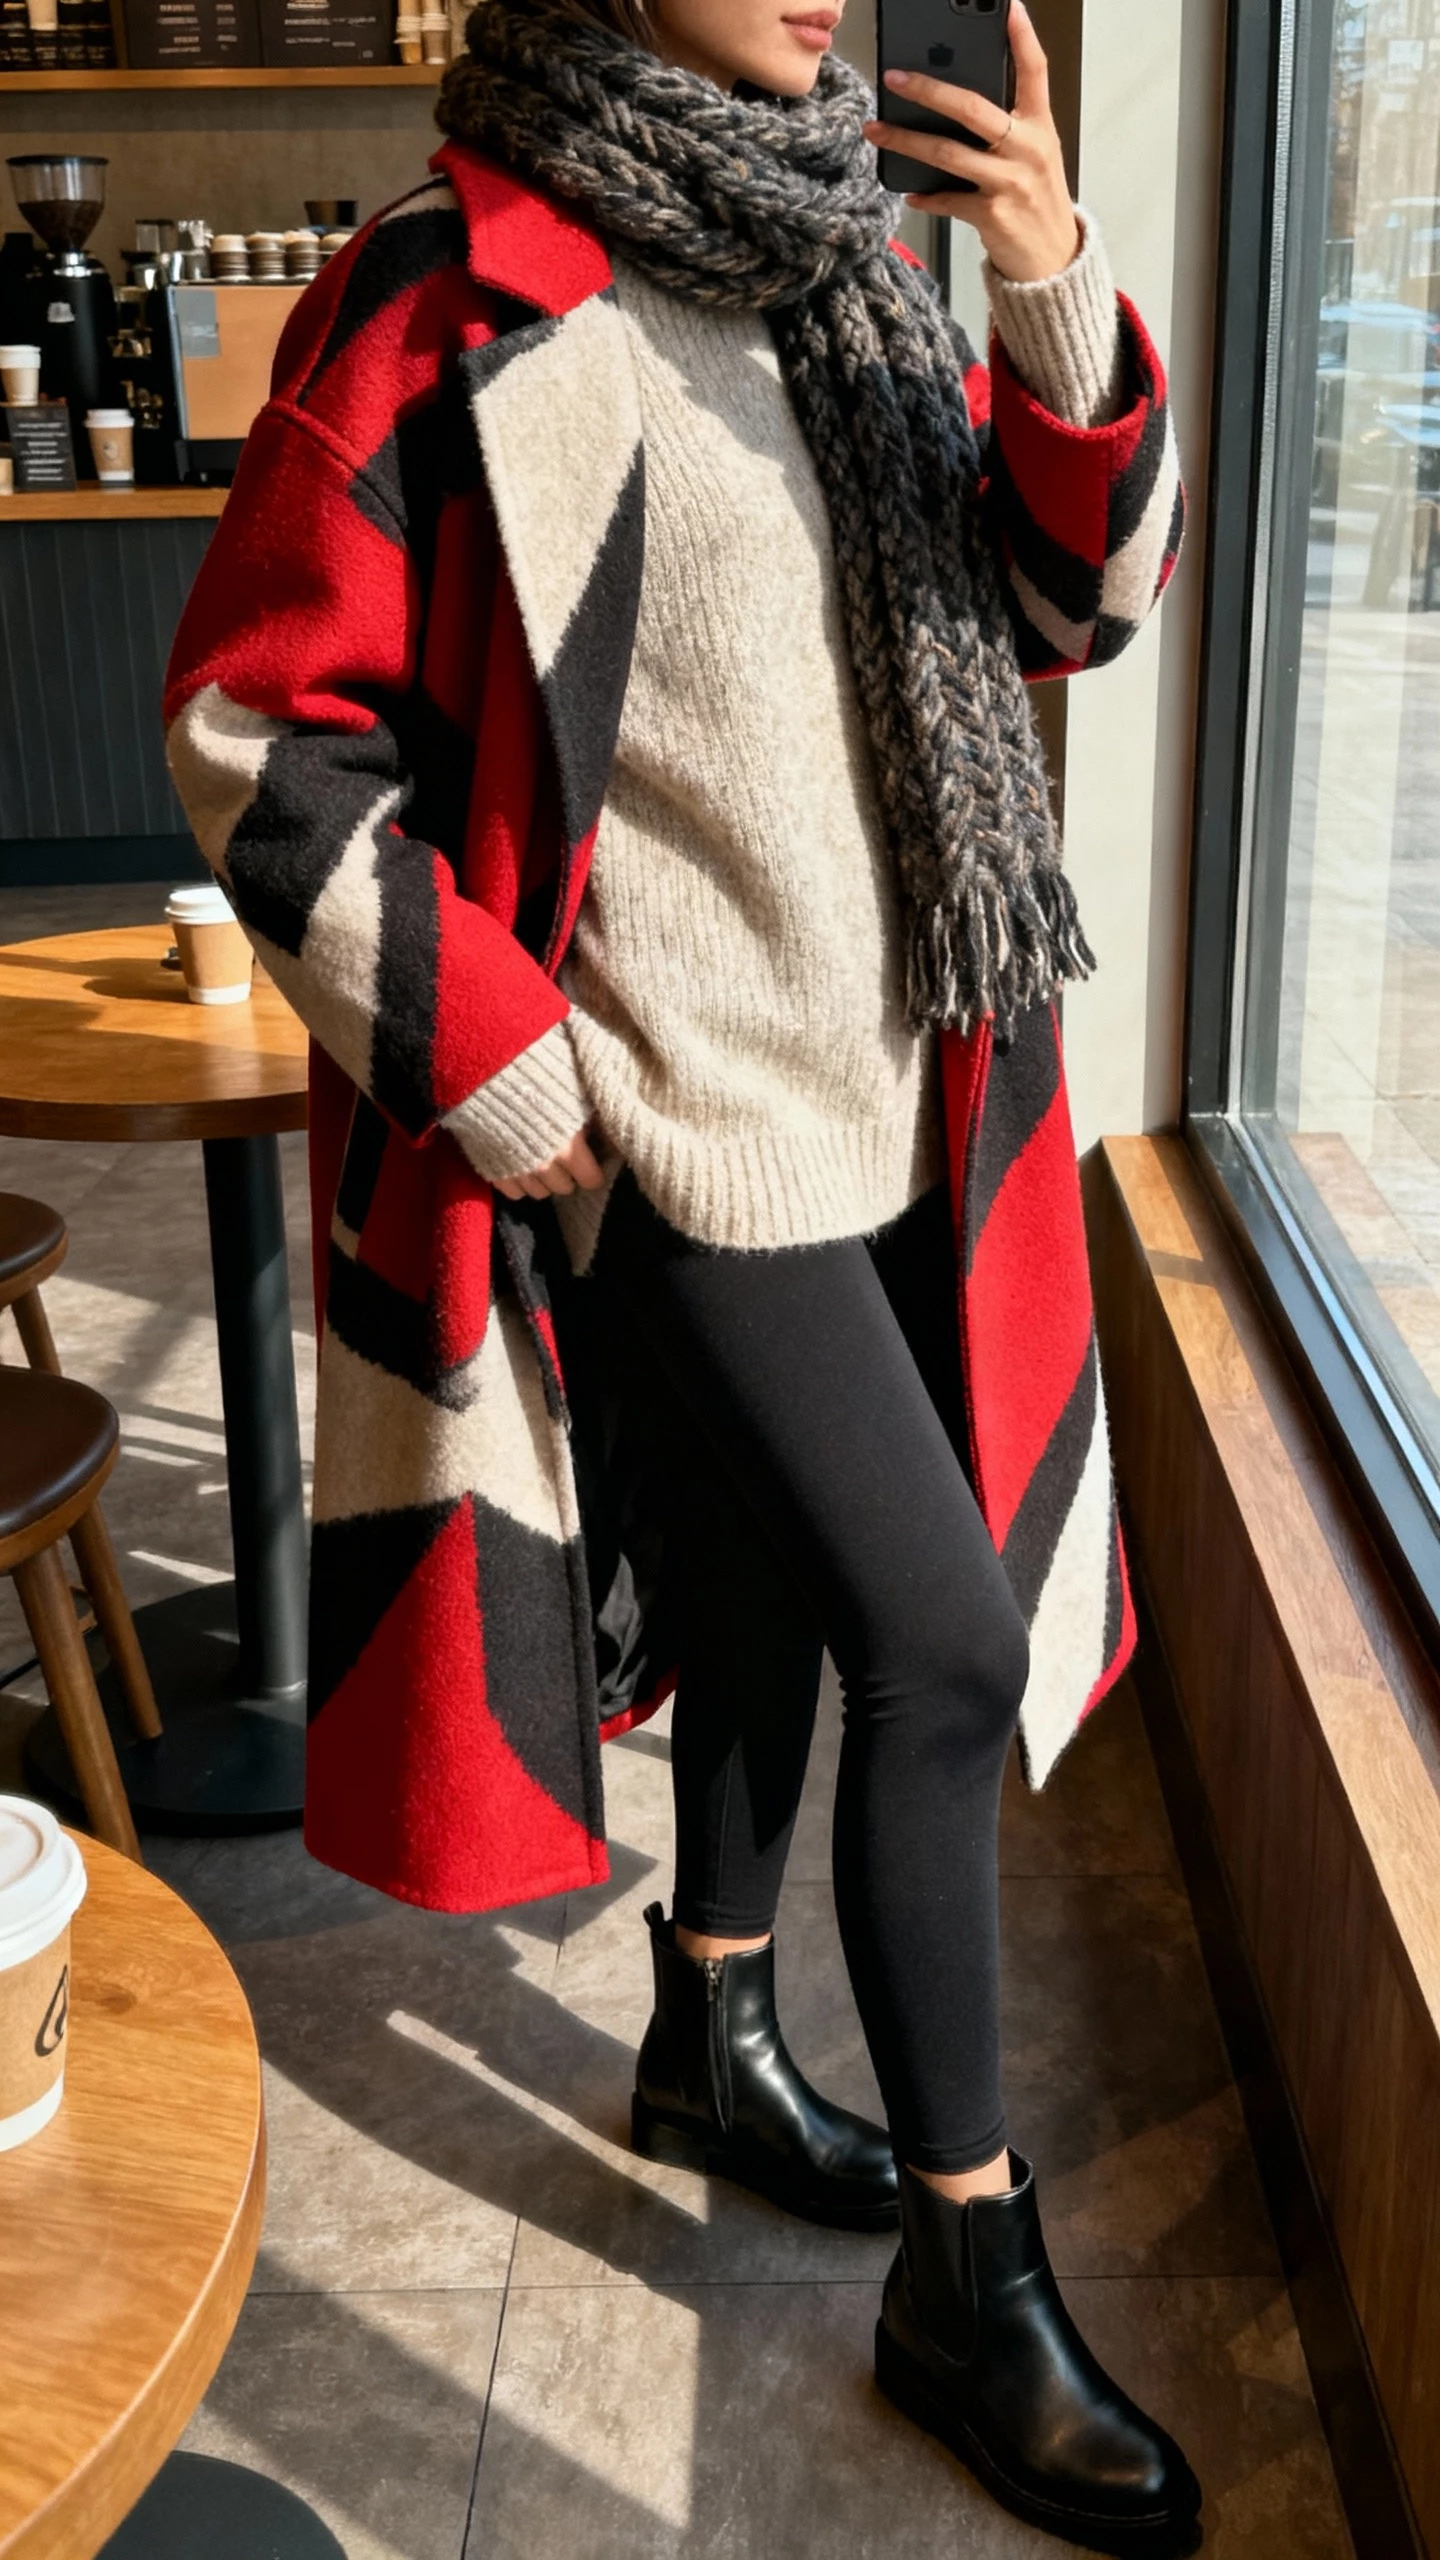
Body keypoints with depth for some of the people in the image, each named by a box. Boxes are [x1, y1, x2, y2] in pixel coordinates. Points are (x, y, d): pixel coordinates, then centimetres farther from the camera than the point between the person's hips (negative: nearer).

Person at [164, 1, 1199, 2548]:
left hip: (886, 1089, 8)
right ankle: (972, 2272, 12)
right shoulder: (457, 316, -13)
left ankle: (712, 2039, 43)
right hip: (675, 1109, -8)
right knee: (947, 1646, -7)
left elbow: (1080, 590, 10)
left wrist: (1060, 311, -8)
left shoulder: (840, 275, 8)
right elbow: (256, 728, -11)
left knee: (777, 1579, 19)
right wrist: (497, 1064, -14)